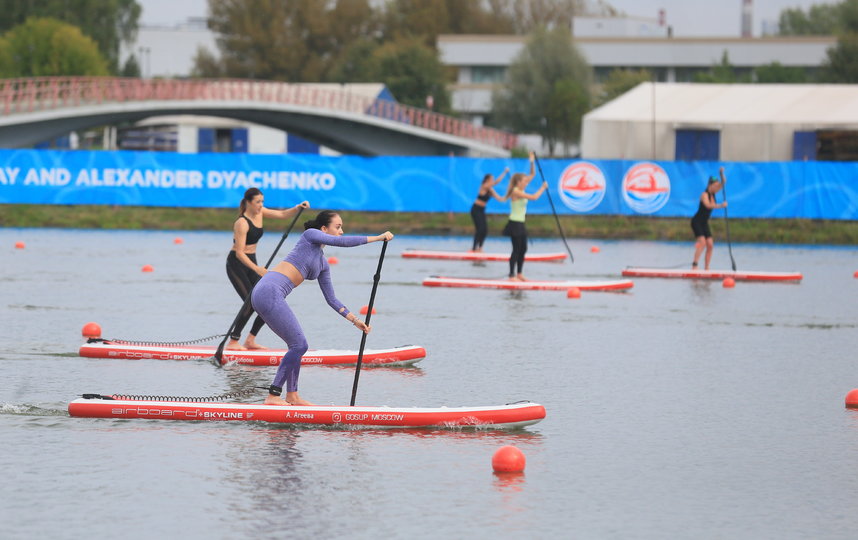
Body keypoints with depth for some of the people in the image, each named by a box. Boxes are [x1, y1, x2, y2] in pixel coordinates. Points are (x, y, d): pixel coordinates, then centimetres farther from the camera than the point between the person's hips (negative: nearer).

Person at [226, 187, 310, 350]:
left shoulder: (260, 213, 2)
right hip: (236, 264, -8)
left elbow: (282, 215, 9)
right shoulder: (242, 223, -22)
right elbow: (239, 253, -25)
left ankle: (250, 340, 10)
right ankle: (233, 342, -12)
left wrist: (298, 207, -11)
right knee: (251, 303, -19)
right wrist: (256, 269, -36)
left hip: (251, 263, 8)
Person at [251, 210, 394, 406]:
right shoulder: (310, 235, 1)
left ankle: (292, 396, 21)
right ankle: (273, 396, -7)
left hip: (264, 294, 9)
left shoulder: (323, 263, 23)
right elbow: (339, 242, -15)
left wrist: (355, 320, 20)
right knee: (299, 345, -8)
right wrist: (376, 238, -12)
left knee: (297, 346, 15)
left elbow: (331, 299, 26)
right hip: (269, 292, -9)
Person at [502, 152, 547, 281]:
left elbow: (532, 175, 15)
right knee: (516, 250, -7)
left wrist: (532, 162, 4)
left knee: (523, 249, 11)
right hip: (515, 223, -9)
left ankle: (519, 274, 17)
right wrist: (543, 188, -12)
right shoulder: (516, 191, -16)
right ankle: (512, 275, -3)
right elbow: (534, 197, -24)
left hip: (520, 224, 9)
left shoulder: (521, 190, 10)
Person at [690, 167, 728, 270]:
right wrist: (721, 205, -43)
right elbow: (708, 205, -36)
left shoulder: (713, 194, 6)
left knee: (710, 244, 0)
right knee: (702, 241, -23)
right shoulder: (705, 195, -17)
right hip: (696, 222, -8)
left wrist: (722, 174, -13)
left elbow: (723, 183, 3)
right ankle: (694, 265, -26)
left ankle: (707, 269, 1)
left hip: (704, 223, 8)